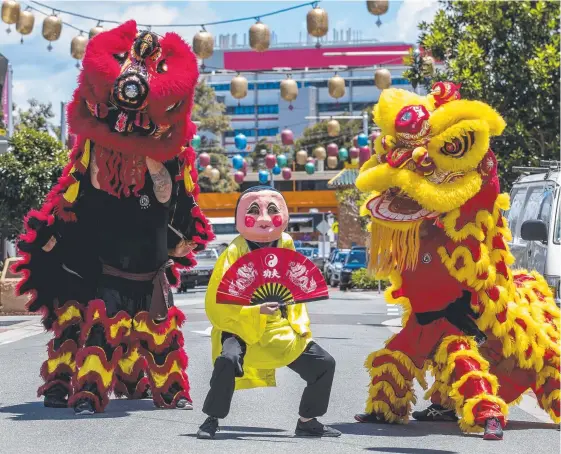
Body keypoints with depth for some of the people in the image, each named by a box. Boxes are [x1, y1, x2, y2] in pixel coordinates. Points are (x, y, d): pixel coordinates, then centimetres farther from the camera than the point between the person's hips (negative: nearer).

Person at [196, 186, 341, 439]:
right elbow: (217, 305, -21)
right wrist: (256, 310, -32)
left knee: (324, 364, 1)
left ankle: (307, 422, 19)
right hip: (240, 326, -6)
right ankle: (211, 420, -14)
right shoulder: (234, 254, -16)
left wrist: (299, 325, 3)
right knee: (228, 361, -34)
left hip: (279, 330, 6)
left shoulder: (285, 245, 1)